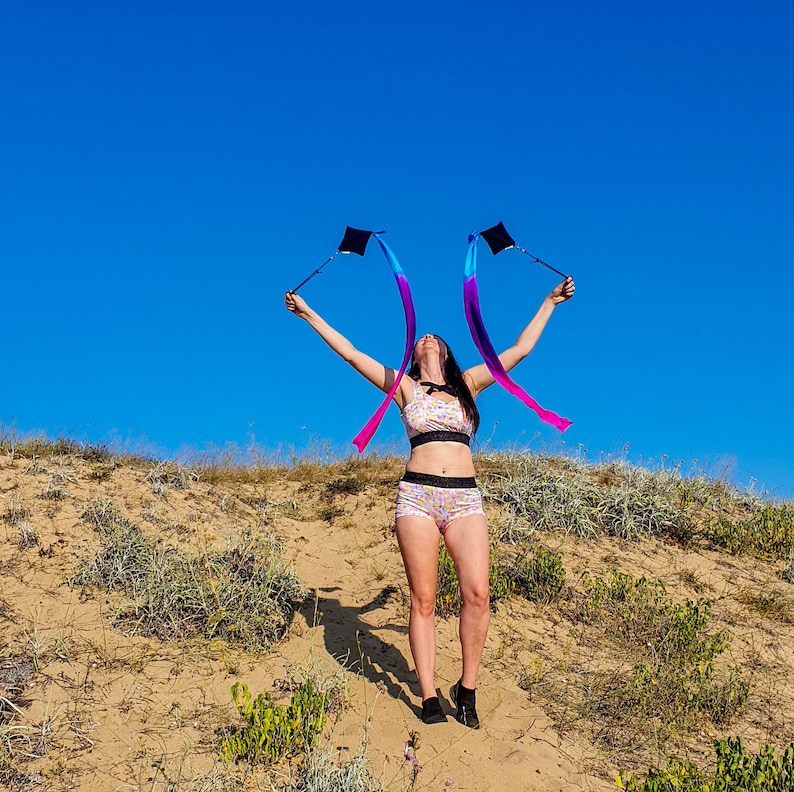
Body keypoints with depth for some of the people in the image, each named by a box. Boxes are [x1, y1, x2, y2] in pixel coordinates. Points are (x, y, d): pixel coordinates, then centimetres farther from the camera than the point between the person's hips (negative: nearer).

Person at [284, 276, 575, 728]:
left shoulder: (467, 384, 19)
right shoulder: (405, 387, 16)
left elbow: (520, 350, 21)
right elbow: (351, 354, 15)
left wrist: (549, 303, 26)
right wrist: (309, 313, 14)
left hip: (465, 496, 1)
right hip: (418, 494, -1)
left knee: (478, 593, -13)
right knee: (424, 599, -3)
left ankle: (467, 690, 1)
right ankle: (430, 700, 1)